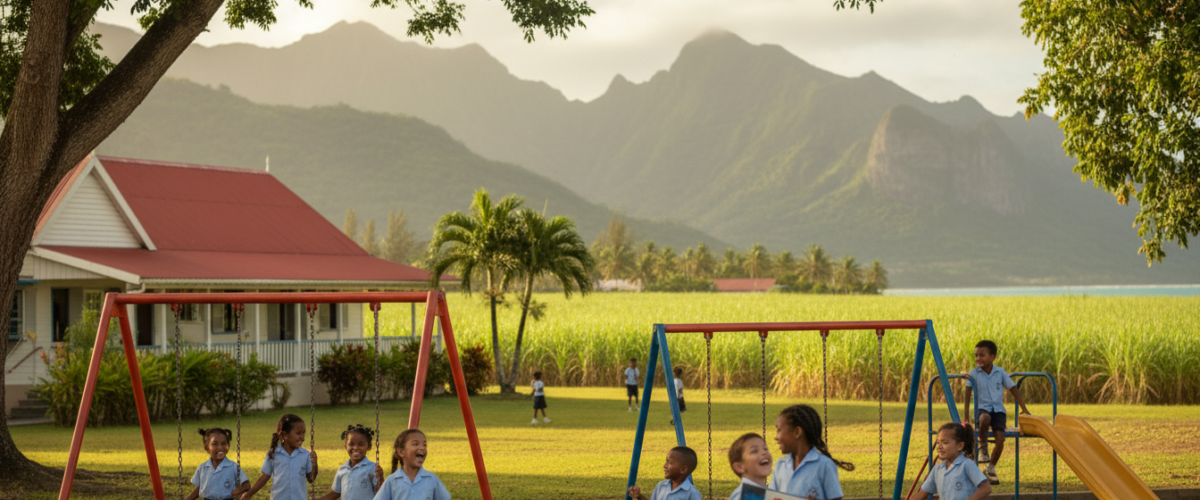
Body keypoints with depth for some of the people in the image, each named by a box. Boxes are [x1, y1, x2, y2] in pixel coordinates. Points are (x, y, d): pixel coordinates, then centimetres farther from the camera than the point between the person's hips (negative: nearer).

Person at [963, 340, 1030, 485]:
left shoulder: (1000, 372, 4)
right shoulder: (973, 373, -2)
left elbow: (1013, 389, 12)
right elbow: (967, 395, -8)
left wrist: (1024, 409, 9)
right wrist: (966, 418, -16)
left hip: (998, 409, 2)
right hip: (982, 408, -2)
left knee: (1000, 440, -17)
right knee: (985, 418, -40)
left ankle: (991, 468, 8)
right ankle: (983, 447, -14)